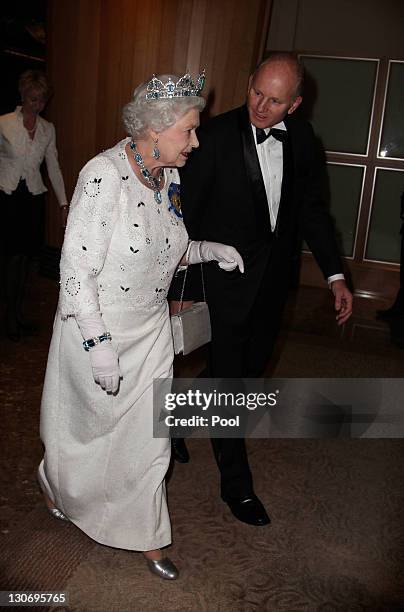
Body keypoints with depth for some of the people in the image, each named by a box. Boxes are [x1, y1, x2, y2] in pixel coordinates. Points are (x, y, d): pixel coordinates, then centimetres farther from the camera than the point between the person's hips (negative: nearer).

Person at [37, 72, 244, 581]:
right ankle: (55, 484, 52)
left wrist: (208, 250, -1)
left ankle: (144, 536, 34)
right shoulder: (105, 175, -23)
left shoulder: (168, 176, 1)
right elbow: (77, 270, -23)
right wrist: (99, 345, -24)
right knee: (89, 425, 17)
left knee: (148, 436, 13)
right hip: (96, 329, -6)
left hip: (151, 330, 6)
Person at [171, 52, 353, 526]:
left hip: (274, 274, 6)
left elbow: (311, 207, 6)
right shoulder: (216, 136, -15)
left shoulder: (300, 137, -1)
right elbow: (188, 211, -11)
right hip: (228, 274, -5)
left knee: (250, 366, 17)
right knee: (229, 375, 3)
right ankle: (236, 484, 20)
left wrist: (335, 275, 1)